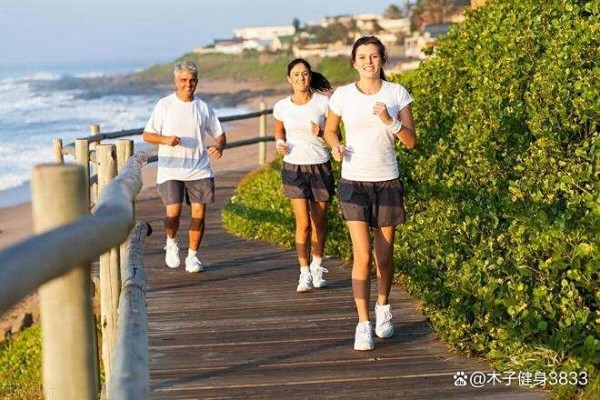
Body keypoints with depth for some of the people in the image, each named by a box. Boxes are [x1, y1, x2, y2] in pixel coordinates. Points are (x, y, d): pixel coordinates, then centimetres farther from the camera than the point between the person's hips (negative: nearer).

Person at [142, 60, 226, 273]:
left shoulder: (203, 108, 9)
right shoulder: (164, 105, 3)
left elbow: (219, 134, 15)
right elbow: (147, 135, 4)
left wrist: (219, 147, -8)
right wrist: (165, 140, -16)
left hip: (199, 170, 2)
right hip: (170, 170, -2)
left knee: (199, 213, -1)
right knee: (173, 211, -12)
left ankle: (193, 256, 15)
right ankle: (171, 243, 19)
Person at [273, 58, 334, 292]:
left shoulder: (323, 103, -5)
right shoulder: (282, 107, 0)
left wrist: (321, 134, -20)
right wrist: (279, 144, -3)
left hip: (320, 167, 0)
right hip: (294, 168, 0)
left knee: (319, 222, 10)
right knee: (303, 223, -8)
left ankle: (317, 268, 29)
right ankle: (304, 274, -1)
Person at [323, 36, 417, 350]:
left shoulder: (397, 94, -2)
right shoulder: (342, 95, -3)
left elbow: (411, 142, -3)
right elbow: (329, 130, 13)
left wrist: (389, 121, -20)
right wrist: (336, 147, -9)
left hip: (387, 182, 1)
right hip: (354, 182, -1)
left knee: (384, 255, 10)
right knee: (362, 256, -11)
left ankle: (383, 307, 36)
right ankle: (363, 325, -3)